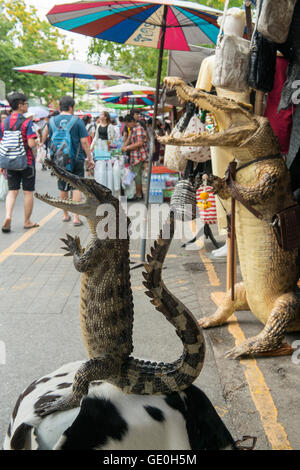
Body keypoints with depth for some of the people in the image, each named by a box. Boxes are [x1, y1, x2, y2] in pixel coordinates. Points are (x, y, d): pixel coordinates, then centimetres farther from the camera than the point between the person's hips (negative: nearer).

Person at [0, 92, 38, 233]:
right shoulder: (27, 122, -12)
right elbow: (31, 144, -20)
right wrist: (37, 140, 2)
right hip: (27, 162, -4)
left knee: (12, 191, 10)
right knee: (28, 192, 8)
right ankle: (27, 221, 17)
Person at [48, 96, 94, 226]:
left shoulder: (52, 121, 2)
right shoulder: (77, 121, -8)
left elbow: (51, 141, 10)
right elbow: (84, 142, -9)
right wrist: (89, 158, -1)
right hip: (76, 159, -3)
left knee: (63, 188, 16)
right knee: (76, 187, 0)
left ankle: (65, 215, 27)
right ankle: (76, 217, -3)